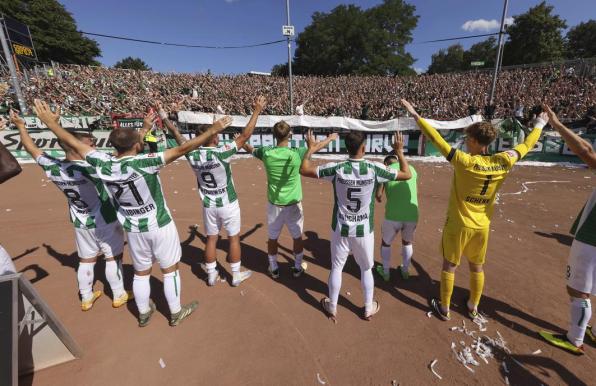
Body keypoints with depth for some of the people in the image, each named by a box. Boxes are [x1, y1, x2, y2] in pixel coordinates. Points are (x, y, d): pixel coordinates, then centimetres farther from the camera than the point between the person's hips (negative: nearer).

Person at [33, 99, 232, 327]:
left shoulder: (103, 164, -12)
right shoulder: (144, 162, -26)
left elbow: (74, 143, 5)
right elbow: (183, 149, -30)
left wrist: (50, 122, 19)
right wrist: (213, 131, -28)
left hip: (133, 229, 5)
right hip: (159, 225, -4)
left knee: (141, 272, 22)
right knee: (170, 269, 13)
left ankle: (144, 313, 40)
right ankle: (176, 313, 29)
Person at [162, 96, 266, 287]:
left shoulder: (192, 155, -9)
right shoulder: (222, 153, -22)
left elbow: (177, 135, 6)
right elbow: (245, 135, -19)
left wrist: (164, 117, 21)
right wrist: (257, 111, -11)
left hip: (208, 205, 4)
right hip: (228, 203, -4)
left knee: (211, 238, 17)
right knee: (234, 238, 11)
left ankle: (211, 275, 31)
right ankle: (236, 275, 25)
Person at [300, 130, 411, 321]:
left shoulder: (336, 168, -15)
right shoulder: (374, 169, -15)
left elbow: (304, 170, -6)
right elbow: (407, 175, -2)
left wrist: (310, 149, 7)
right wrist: (399, 151, 9)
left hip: (341, 230, 0)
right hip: (364, 231, 0)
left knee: (336, 267, 18)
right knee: (366, 269, 21)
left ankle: (332, 307, 35)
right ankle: (369, 308, 39)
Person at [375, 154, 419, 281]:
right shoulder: (411, 169, 13)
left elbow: (378, 195, -3)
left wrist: (379, 199, 18)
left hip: (393, 216, -3)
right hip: (412, 215, 3)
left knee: (386, 241, 23)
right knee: (407, 241, 31)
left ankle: (385, 272, 35)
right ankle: (405, 270, 42)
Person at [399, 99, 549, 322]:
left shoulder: (465, 162, -22)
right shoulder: (503, 162, -7)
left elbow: (437, 140, -22)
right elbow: (527, 145, 12)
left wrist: (416, 116, -17)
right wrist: (540, 124, 31)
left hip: (459, 225, -5)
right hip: (482, 226, 5)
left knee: (449, 266, 10)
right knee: (477, 268, 20)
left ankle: (444, 309, 25)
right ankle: (473, 307, 39)